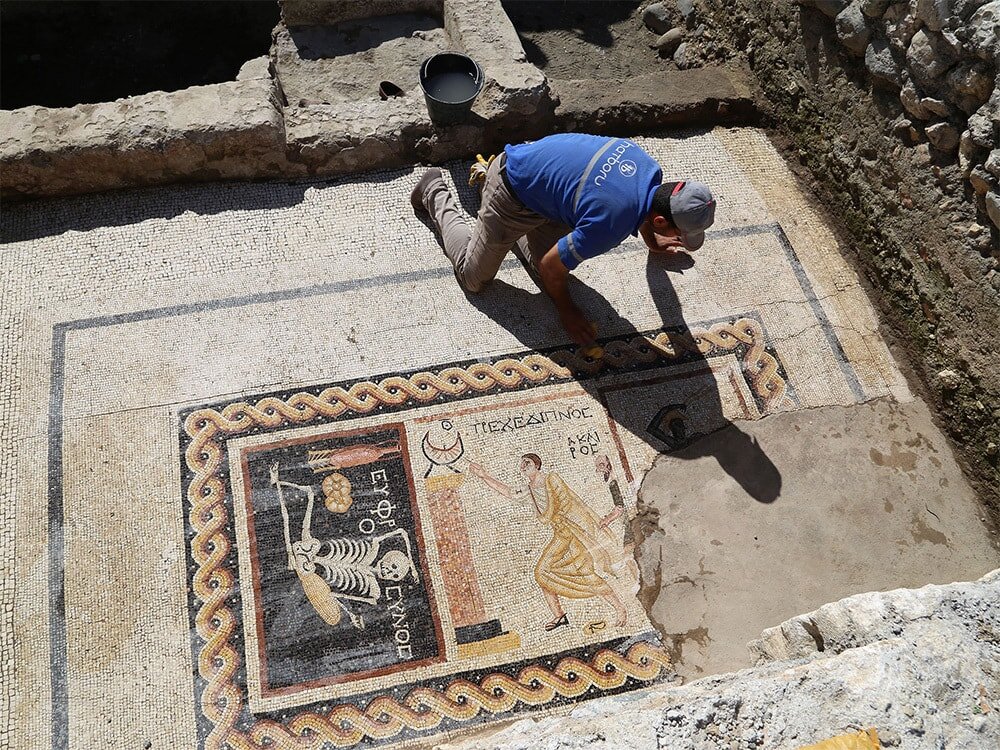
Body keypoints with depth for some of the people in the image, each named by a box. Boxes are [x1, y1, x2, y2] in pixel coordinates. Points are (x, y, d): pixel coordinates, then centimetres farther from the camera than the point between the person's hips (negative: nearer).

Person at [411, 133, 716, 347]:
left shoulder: (652, 170, -14)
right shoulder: (610, 225, -37)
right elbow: (552, 268, -20)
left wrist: (651, 241, 32)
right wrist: (567, 312, -2)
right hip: (513, 195, -7)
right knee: (473, 277, 8)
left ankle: (489, 175, 31)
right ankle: (436, 195, 26)